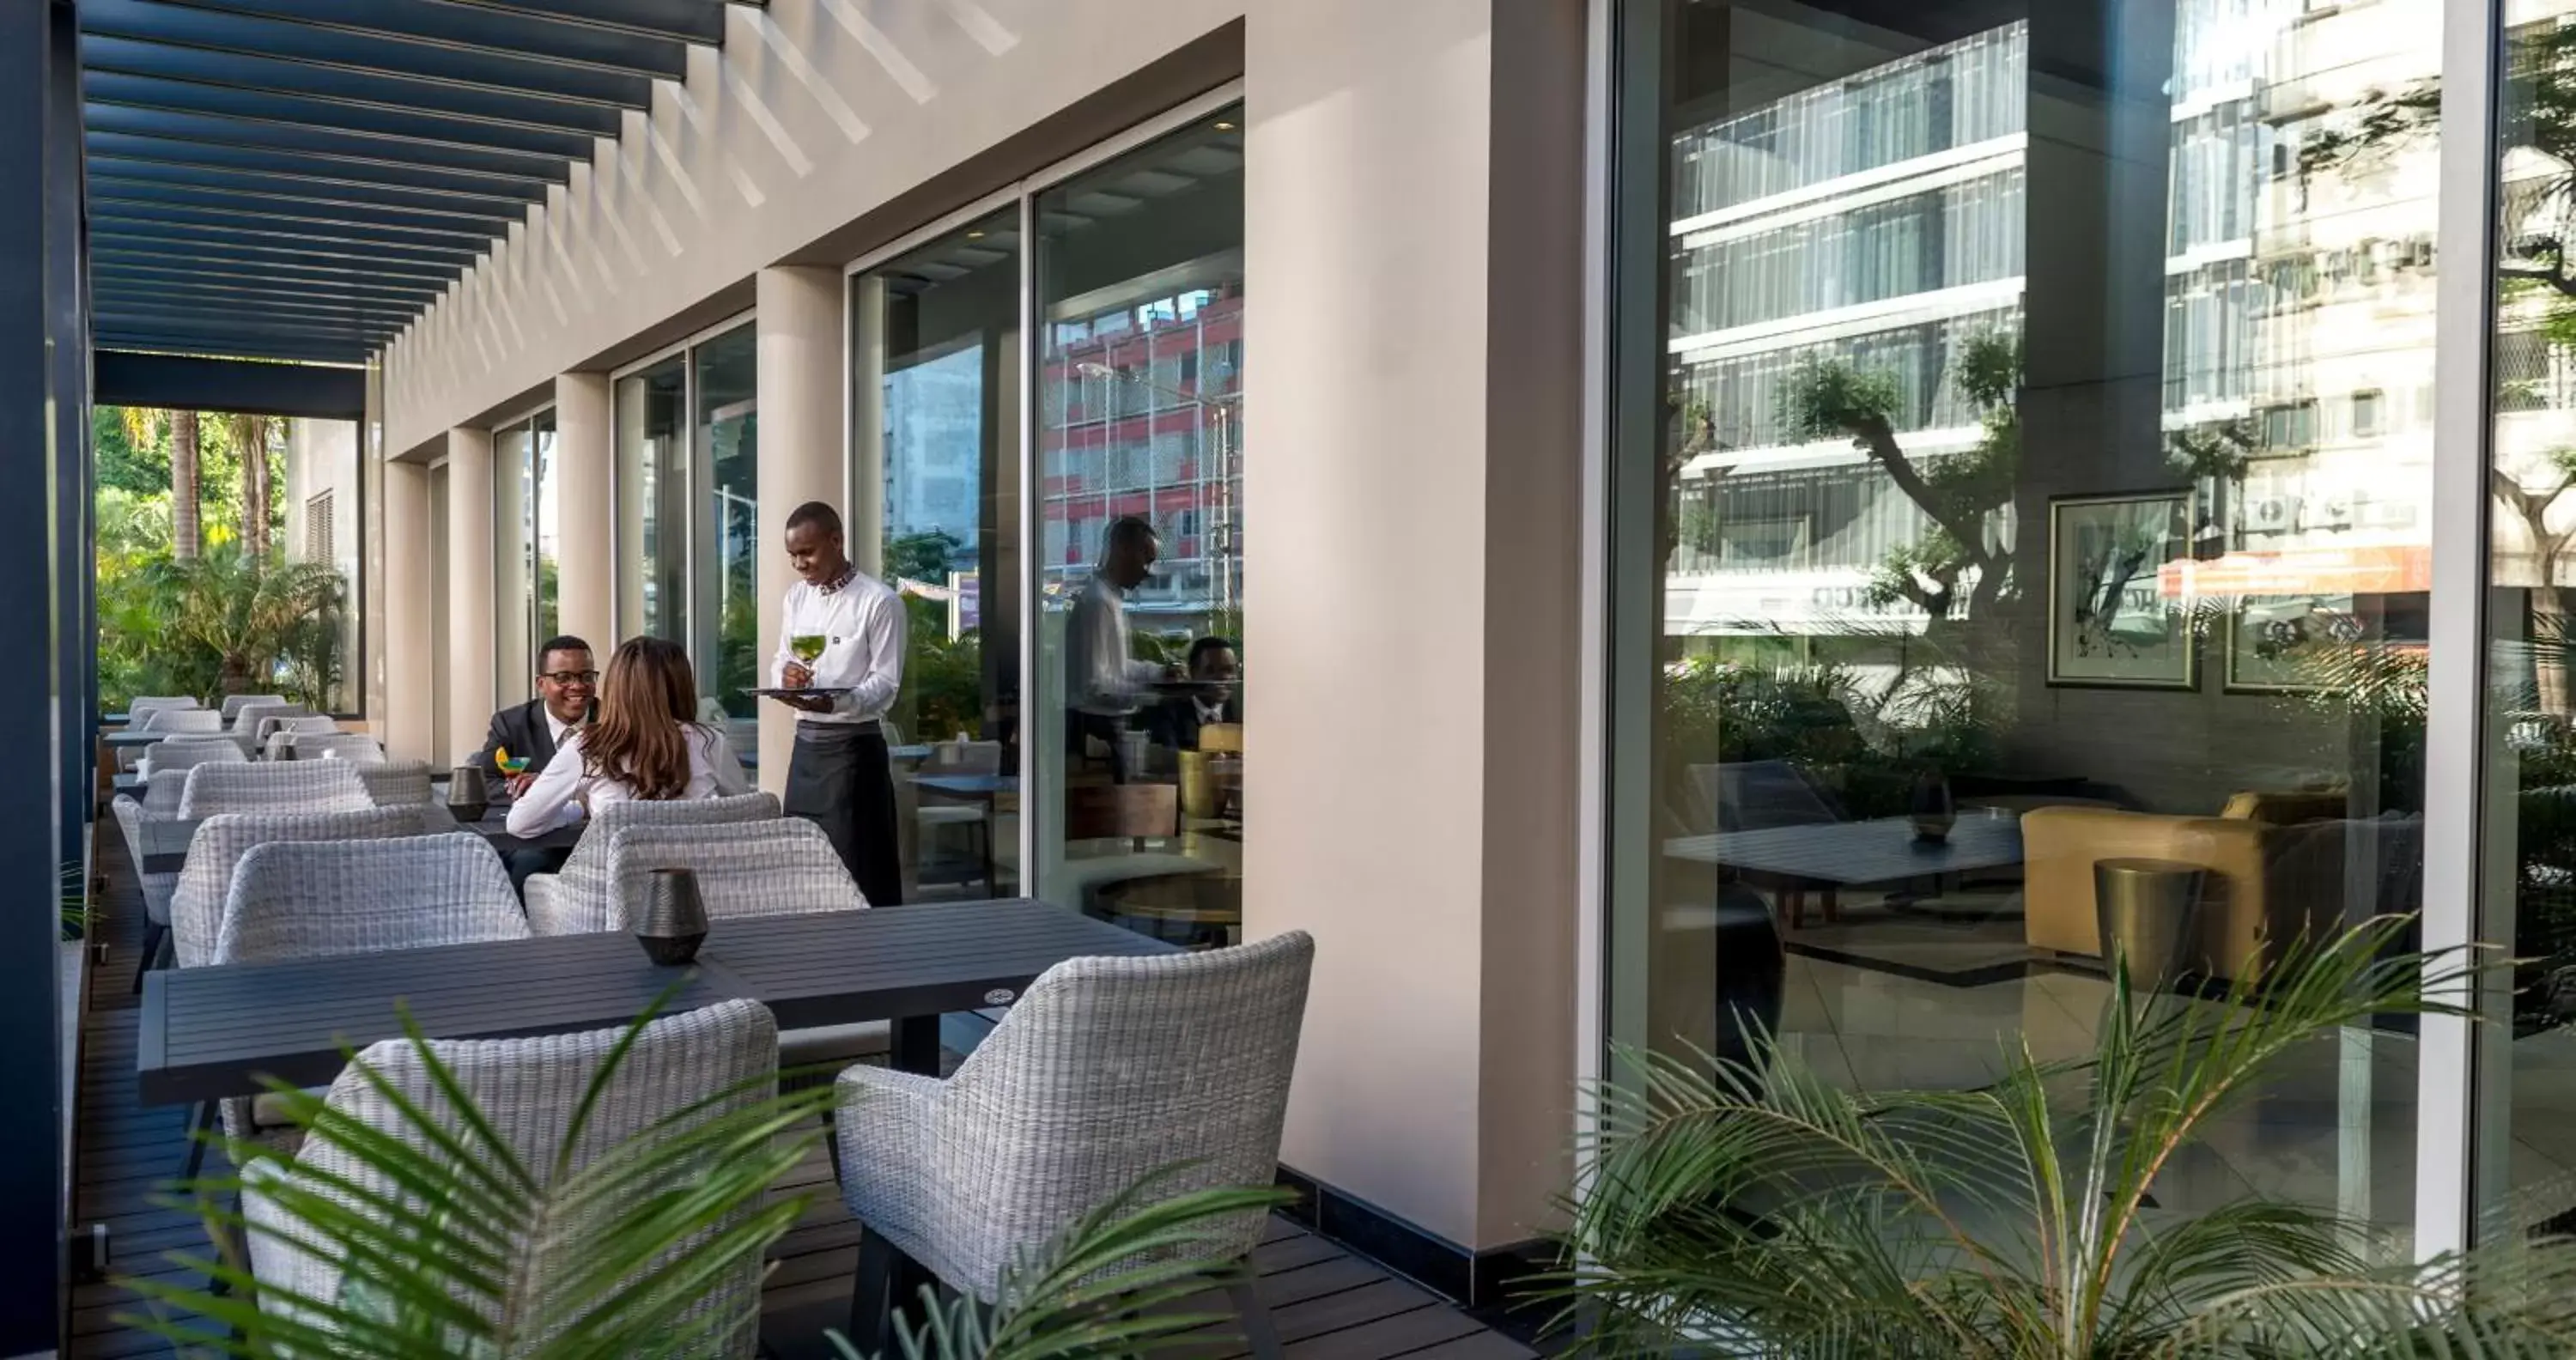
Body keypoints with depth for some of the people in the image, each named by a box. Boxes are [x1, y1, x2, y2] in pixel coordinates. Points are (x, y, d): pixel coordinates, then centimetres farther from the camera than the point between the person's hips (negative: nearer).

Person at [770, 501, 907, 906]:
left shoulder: (879, 601, -10)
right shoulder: (797, 596, 11)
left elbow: (886, 684, -13)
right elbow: (780, 659, 17)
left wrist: (835, 702, -31)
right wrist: (785, 673, -8)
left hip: (854, 745, -6)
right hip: (806, 742, 7)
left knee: (859, 871, -3)